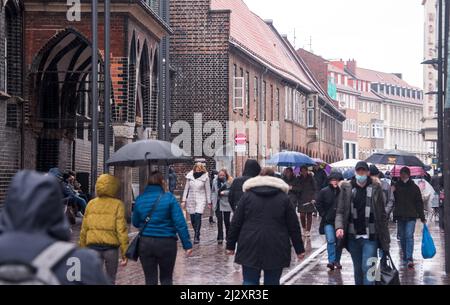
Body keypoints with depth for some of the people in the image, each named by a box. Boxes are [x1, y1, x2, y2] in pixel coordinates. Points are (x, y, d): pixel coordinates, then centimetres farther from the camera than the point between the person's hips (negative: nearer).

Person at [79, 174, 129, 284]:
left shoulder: (91, 204, 6)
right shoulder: (117, 205, -5)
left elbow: (84, 229, 8)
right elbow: (121, 230, -9)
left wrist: (82, 249, 18)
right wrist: (124, 253, -6)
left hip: (93, 246, 2)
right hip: (111, 247, -2)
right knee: (110, 280, 14)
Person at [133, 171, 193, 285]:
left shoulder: (140, 199, 0)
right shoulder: (169, 198, -8)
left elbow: (135, 223, 10)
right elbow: (180, 223, -11)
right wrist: (187, 244, -8)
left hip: (145, 243, 2)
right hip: (166, 243, -2)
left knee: (150, 280, 8)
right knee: (166, 279, 14)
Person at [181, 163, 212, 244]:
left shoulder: (205, 177, -3)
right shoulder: (190, 177, 2)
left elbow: (208, 190, 3)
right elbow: (186, 188, 8)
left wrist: (209, 202, 4)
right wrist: (184, 200, 4)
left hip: (200, 200, -3)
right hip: (190, 200, 3)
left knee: (198, 217, -17)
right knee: (192, 218, 4)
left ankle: (196, 237, -16)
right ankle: (197, 234, 22)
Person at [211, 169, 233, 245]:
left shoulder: (229, 181, -7)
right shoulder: (215, 181, 7)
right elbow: (213, 191, 17)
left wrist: (224, 192, -21)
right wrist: (212, 199, 8)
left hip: (226, 203, -3)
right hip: (218, 203, 3)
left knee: (226, 221, 7)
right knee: (219, 220, -1)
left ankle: (228, 237, 20)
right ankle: (220, 238, 3)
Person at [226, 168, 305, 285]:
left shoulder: (247, 196, 6)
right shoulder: (283, 198, 5)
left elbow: (236, 223, 5)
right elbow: (293, 226, 7)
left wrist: (230, 245, 12)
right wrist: (299, 249, 13)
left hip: (250, 248, 0)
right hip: (276, 249, 0)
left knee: (250, 281, 6)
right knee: (272, 281, 6)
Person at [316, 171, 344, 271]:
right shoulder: (324, 192, -2)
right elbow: (318, 204, 5)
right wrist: (324, 215, 0)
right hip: (328, 221, -1)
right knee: (331, 240, -12)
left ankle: (337, 261, 21)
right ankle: (331, 261, -14)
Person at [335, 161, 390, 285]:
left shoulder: (375, 189, 0)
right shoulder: (346, 188, 3)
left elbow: (382, 215, 4)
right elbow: (340, 211, 2)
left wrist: (385, 238, 2)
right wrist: (339, 226, -17)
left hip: (370, 237, -2)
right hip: (353, 237, 2)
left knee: (368, 268, -10)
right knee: (357, 269, 13)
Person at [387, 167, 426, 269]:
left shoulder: (414, 187, 3)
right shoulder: (396, 186, 6)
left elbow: (419, 203, 6)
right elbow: (392, 200, 11)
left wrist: (422, 217, 4)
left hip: (411, 216, -2)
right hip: (399, 216, 3)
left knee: (409, 236, -14)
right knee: (402, 237, 9)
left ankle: (409, 259, -19)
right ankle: (405, 257, 23)